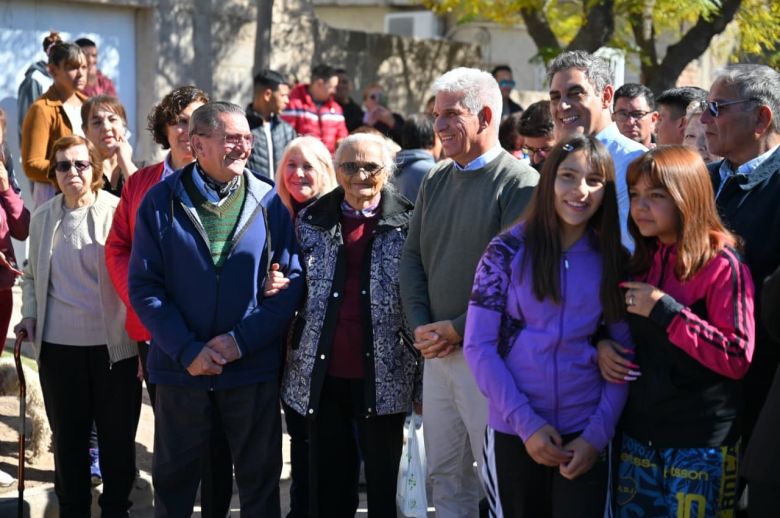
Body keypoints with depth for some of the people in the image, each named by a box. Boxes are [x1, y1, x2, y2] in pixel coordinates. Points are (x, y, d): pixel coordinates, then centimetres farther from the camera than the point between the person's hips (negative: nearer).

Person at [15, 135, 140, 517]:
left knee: (117, 434, 8)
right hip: (58, 345, 3)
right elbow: (32, 274, 20)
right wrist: (29, 315, 6)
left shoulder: (118, 212, -7)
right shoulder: (42, 217, 6)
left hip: (114, 343, -3)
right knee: (67, 435, 11)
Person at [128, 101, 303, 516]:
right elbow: (144, 285, -4)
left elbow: (291, 279, -2)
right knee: (174, 481, 12)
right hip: (181, 370, 0)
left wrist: (242, 340, -12)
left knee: (260, 481, 10)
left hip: (253, 368, 0)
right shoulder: (162, 201, -2)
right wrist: (187, 351, -13)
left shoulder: (268, 202, 1)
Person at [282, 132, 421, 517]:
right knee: (329, 487, 11)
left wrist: (424, 380, -5)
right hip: (323, 375, 2)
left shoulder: (408, 224, -2)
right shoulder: (312, 221, 6)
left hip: (383, 377, -2)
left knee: (384, 485, 7)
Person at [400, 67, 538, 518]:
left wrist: (458, 329, -15)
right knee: (445, 474, 13)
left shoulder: (520, 184, -11)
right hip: (436, 350, 7)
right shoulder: (437, 180, 11)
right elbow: (412, 257, 12)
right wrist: (421, 327, -1)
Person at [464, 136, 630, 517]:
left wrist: (598, 433, -7)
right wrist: (526, 422, -12)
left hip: (586, 435, 1)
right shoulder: (508, 250, -4)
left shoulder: (613, 260, 2)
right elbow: (478, 346, -7)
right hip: (512, 431, -1)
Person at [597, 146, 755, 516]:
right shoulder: (644, 261, 8)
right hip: (640, 433, 6)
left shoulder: (721, 264, -12)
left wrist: (664, 310, -22)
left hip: (700, 444, -6)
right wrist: (602, 344, -2)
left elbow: (738, 359, -18)